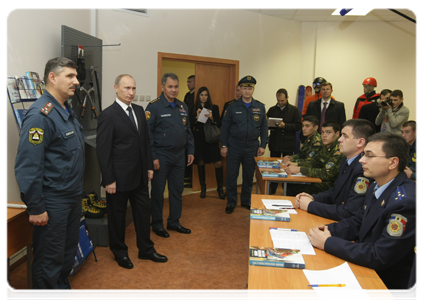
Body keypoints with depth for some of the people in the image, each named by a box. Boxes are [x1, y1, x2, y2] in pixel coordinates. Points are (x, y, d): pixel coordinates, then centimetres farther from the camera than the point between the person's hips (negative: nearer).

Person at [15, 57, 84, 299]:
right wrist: (35, 208, -20)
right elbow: (27, 166, -23)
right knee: (50, 261, 6)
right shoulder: (41, 115, -19)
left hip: (73, 198, 9)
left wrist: (78, 192, 17)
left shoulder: (67, 111, 10)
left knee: (68, 254, 21)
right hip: (52, 203, -9)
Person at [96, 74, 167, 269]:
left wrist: (149, 166, 11)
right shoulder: (108, 115, -13)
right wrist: (109, 180, -16)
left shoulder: (139, 111, 8)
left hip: (140, 176, 7)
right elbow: (103, 150, -15)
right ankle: (120, 253, 30)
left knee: (143, 211, 15)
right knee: (117, 216, 11)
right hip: (119, 178, -6)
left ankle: (146, 249, 32)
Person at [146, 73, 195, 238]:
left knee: (177, 191, 14)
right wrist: (153, 157, -16)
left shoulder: (183, 106, 9)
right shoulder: (154, 106, -10)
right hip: (161, 156, -6)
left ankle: (174, 222, 28)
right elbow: (147, 133, -13)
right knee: (158, 192, 6)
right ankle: (157, 224, 21)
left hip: (179, 156, 6)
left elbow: (188, 131, 16)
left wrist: (190, 151, 10)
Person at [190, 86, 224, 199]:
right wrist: (197, 117, -13)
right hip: (199, 139, 1)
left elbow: (219, 124, 1)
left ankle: (220, 188, 4)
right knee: (200, 163, 6)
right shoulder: (194, 109, 6)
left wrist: (212, 118, -16)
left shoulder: (214, 108, 5)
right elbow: (190, 125, 1)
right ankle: (203, 188, 19)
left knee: (218, 163, -8)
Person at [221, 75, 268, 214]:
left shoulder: (260, 107, 3)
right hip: (234, 147, -1)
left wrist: (262, 145, 1)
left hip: (252, 148, 2)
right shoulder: (233, 107, -1)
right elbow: (225, 126, 0)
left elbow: (264, 127, 6)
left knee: (249, 175, 12)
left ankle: (246, 201, 28)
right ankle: (231, 202, 20)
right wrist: (224, 145, -3)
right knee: (231, 175, 4)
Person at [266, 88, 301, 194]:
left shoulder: (294, 110, 2)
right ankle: (272, 189, 19)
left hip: (288, 144, -2)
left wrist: (285, 125, -18)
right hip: (274, 143, 3)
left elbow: (298, 126, -6)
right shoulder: (272, 110, 10)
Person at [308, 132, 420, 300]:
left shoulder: (406, 202, -26)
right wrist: (329, 230, -6)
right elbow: (357, 222, 13)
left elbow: (379, 257, -27)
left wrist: (328, 243, -21)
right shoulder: (377, 187, 2)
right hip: (367, 269, 7)